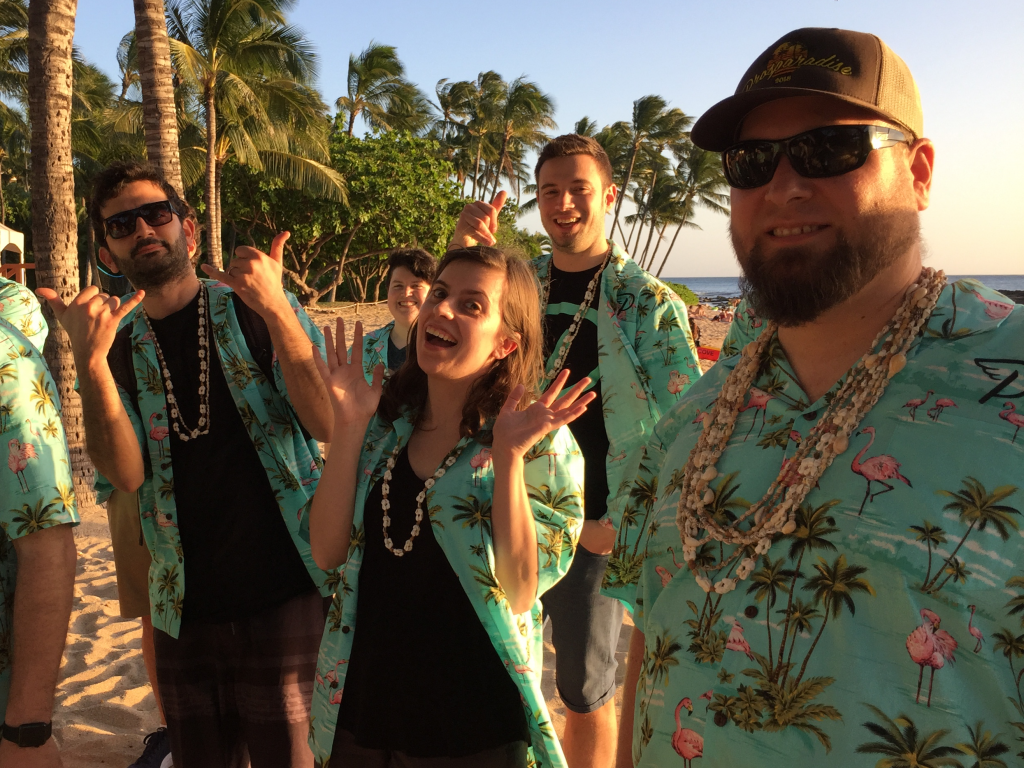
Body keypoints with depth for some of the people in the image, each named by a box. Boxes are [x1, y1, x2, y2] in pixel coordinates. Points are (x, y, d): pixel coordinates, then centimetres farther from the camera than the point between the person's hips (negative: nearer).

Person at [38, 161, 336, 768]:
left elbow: (331, 426, -15)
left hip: (285, 596, -3)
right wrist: (91, 361, -20)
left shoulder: (254, 310, -2)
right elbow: (128, 476, -7)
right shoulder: (119, 346, 7)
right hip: (184, 611, 4)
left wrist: (276, 311, -26)